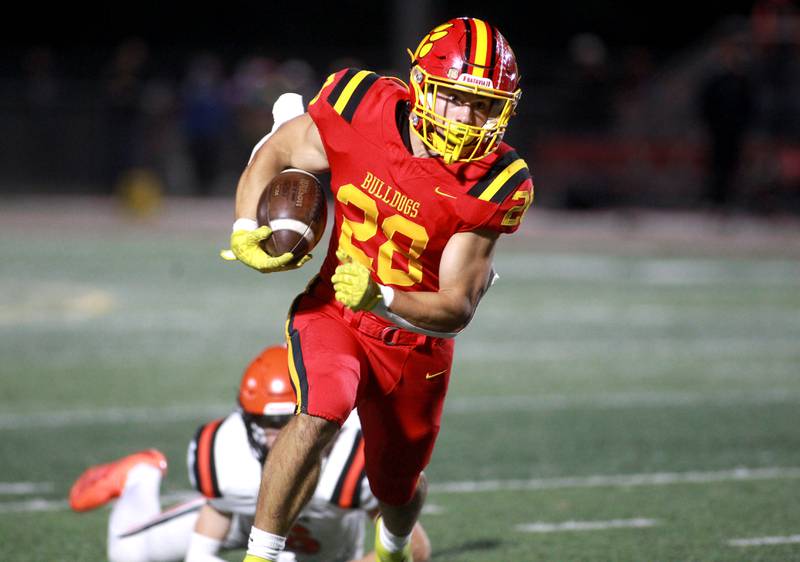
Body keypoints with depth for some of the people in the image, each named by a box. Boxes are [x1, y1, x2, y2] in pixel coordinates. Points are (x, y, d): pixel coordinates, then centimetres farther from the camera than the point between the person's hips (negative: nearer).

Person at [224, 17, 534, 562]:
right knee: (321, 413, -32)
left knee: (398, 491, 18)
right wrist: (245, 231, -19)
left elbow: (457, 309, -22)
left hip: (416, 340, 1)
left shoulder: (495, 184, -23)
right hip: (333, 312, -1)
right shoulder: (364, 108, -20)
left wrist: (381, 299, -40)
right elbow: (276, 153, -3)